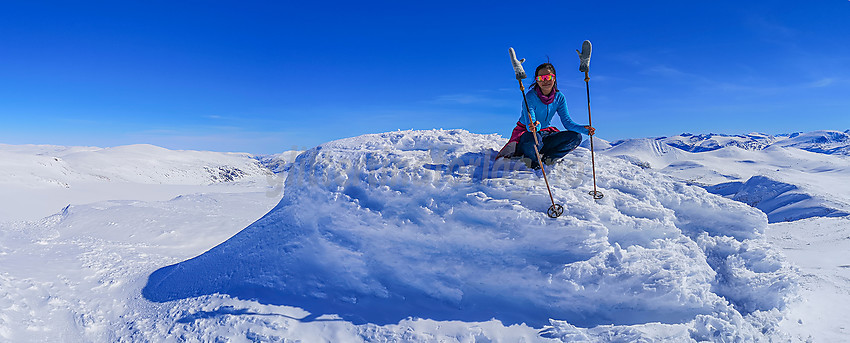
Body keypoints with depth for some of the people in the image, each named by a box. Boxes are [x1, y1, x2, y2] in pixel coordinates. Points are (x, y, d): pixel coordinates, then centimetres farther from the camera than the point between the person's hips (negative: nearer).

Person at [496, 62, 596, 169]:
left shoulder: (559, 97, -4)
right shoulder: (530, 97, -20)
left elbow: (567, 122, -7)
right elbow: (530, 126, -29)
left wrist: (583, 129, -26)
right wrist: (535, 127, -54)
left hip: (545, 133, 5)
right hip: (526, 133, -5)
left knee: (576, 136, -14)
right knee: (535, 138, -42)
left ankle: (546, 157, -11)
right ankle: (531, 158, -9)